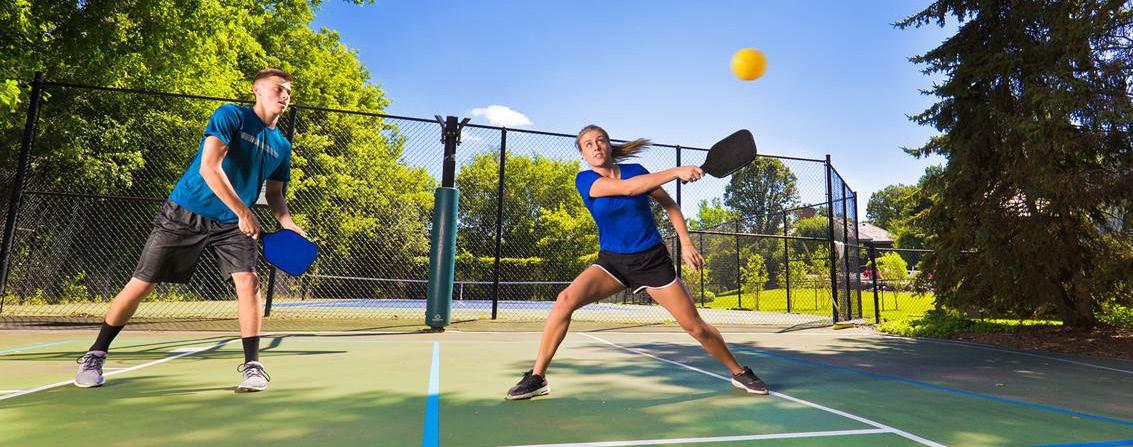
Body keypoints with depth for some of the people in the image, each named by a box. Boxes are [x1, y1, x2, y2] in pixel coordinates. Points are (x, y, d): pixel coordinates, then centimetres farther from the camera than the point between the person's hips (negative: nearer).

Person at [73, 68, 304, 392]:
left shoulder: (282, 146, 6)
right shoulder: (231, 116, -10)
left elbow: (274, 194, 13)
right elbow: (209, 168, -20)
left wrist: (289, 225, -6)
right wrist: (244, 213, -22)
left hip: (232, 225, 4)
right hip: (185, 215, -3)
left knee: (248, 280, -16)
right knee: (141, 284, 3)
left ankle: (252, 365, -7)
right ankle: (95, 356, 26)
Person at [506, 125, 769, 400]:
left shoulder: (635, 170, -2)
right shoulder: (585, 180, -9)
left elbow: (669, 204, 8)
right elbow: (626, 188, -26)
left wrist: (686, 243, -1)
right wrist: (676, 171, -28)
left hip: (653, 260, 1)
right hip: (612, 261, -1)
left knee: (696, 327, 0)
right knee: (566, 300, -25)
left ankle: (739, 373, 28)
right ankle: (537, 378, -11)